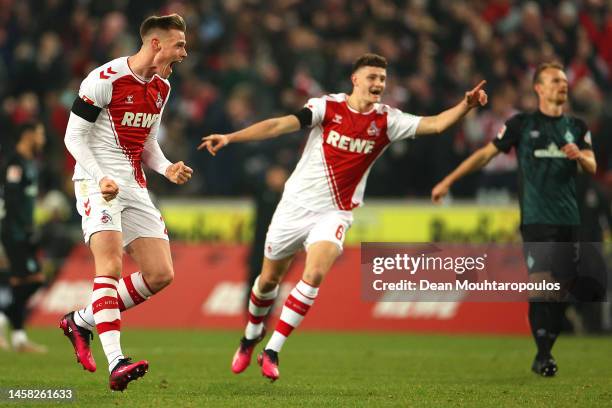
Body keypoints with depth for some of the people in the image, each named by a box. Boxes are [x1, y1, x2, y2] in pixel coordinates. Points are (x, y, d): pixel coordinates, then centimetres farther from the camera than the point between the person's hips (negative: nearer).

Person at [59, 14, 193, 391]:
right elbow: (74, 136, -10)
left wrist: (167, 168, 3)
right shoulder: (106, 79, -12)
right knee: (111, 265, -23)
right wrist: (100, 178, -23)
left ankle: (82, 321, 16)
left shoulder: (162, 88, 12)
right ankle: (116, 364, -31)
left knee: (161, 275, 0)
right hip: (98, 183, -8)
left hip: (134, 187, 8)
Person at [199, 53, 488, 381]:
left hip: (334, 214, 0)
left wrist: (466, 105, -28)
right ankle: (251, 336, 39)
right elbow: (279, 125, -15)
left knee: (314, 275, -24)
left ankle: (272, 351, -17)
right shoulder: (328, 106, -9)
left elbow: (434, 124, -12)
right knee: (269, 280, 11)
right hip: (296, 205, 0)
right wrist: (230, 138, -24)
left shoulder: (386, 120, -4)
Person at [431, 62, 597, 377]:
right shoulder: (522, 124, 6)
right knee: (541, 284, -15)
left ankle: (545, 353, 9)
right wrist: (448, 181, 5)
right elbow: (486, 153, 8)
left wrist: (580, 156, -13)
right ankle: (543, 356, -13)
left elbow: (593, 168, 11)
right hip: (536, 219, -4)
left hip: (569, 221, 4)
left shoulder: (577, 127, 15)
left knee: (560, 289, 1)